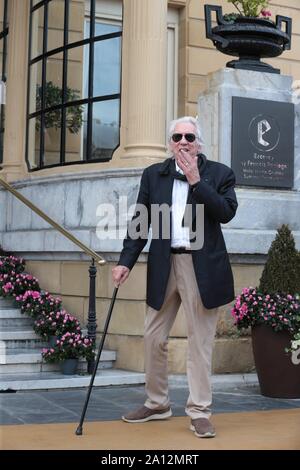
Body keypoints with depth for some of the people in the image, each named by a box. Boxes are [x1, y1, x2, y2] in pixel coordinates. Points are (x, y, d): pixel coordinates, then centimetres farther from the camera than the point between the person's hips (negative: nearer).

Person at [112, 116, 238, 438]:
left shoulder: (219, 173, 3)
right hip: (164, 266, 3)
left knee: (200, 341, 1)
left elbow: (227, 213, -10)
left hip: (202, 267, -3)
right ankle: (157, 404, 25)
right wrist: (126, 262, -2)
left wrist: (197, 181, -14)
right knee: (153, 337, 9)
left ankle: (199, 412, 10)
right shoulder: (153, 174, 9)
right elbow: (140, 221, 7)